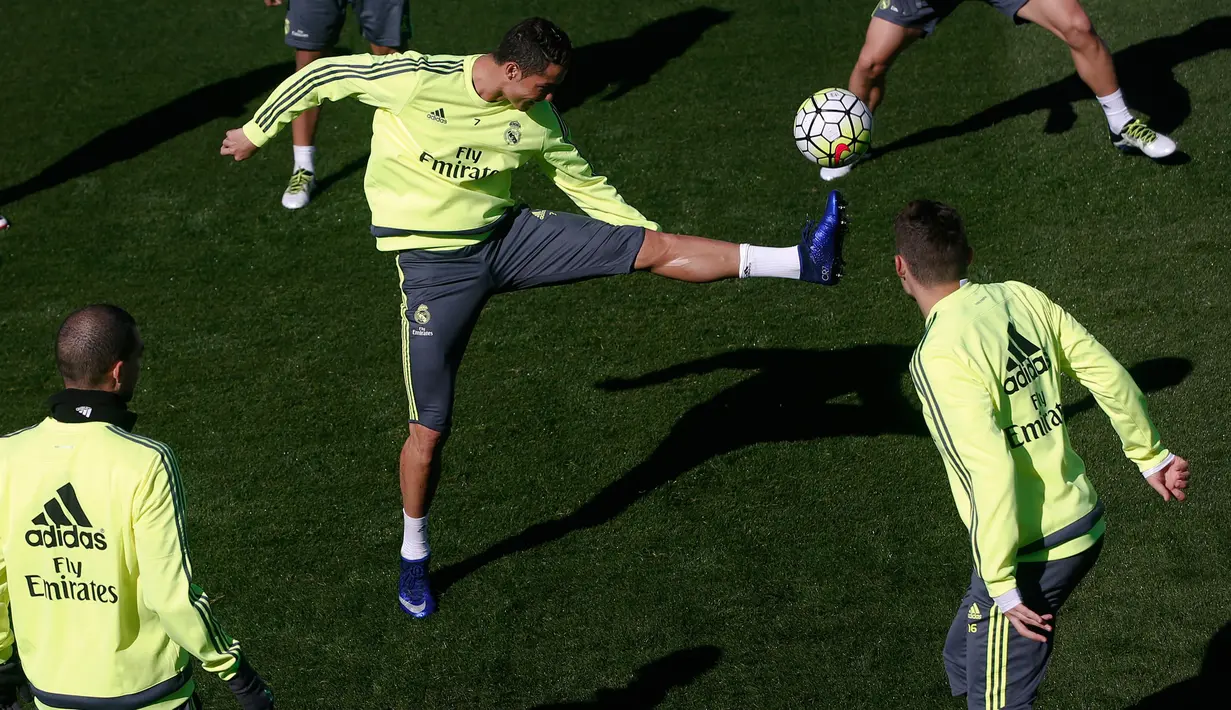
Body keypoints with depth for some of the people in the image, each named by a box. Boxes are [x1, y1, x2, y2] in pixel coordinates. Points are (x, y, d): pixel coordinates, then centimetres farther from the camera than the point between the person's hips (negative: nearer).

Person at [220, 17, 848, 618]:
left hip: (507, 237, 3)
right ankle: (414, 557, 20)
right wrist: (255, 131, 3)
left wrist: (652, 241, 12)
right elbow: (322, 74, -8)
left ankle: (802, 262, -9)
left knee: (651, 247, -9)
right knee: (429, 430, -2)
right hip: (436, 265, -3)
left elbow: (585, 184, 10)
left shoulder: (537, 121, -5)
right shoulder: (413, 79, -20)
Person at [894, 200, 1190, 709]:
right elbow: (1107, 375, 6)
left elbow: (990, 472, -26)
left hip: (1029, 553, -8)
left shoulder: (938, 357, -22)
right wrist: (1150, 455, 21)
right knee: (964, 660, 24)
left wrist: (1001, 584, -19)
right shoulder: (1021, 298, -1)